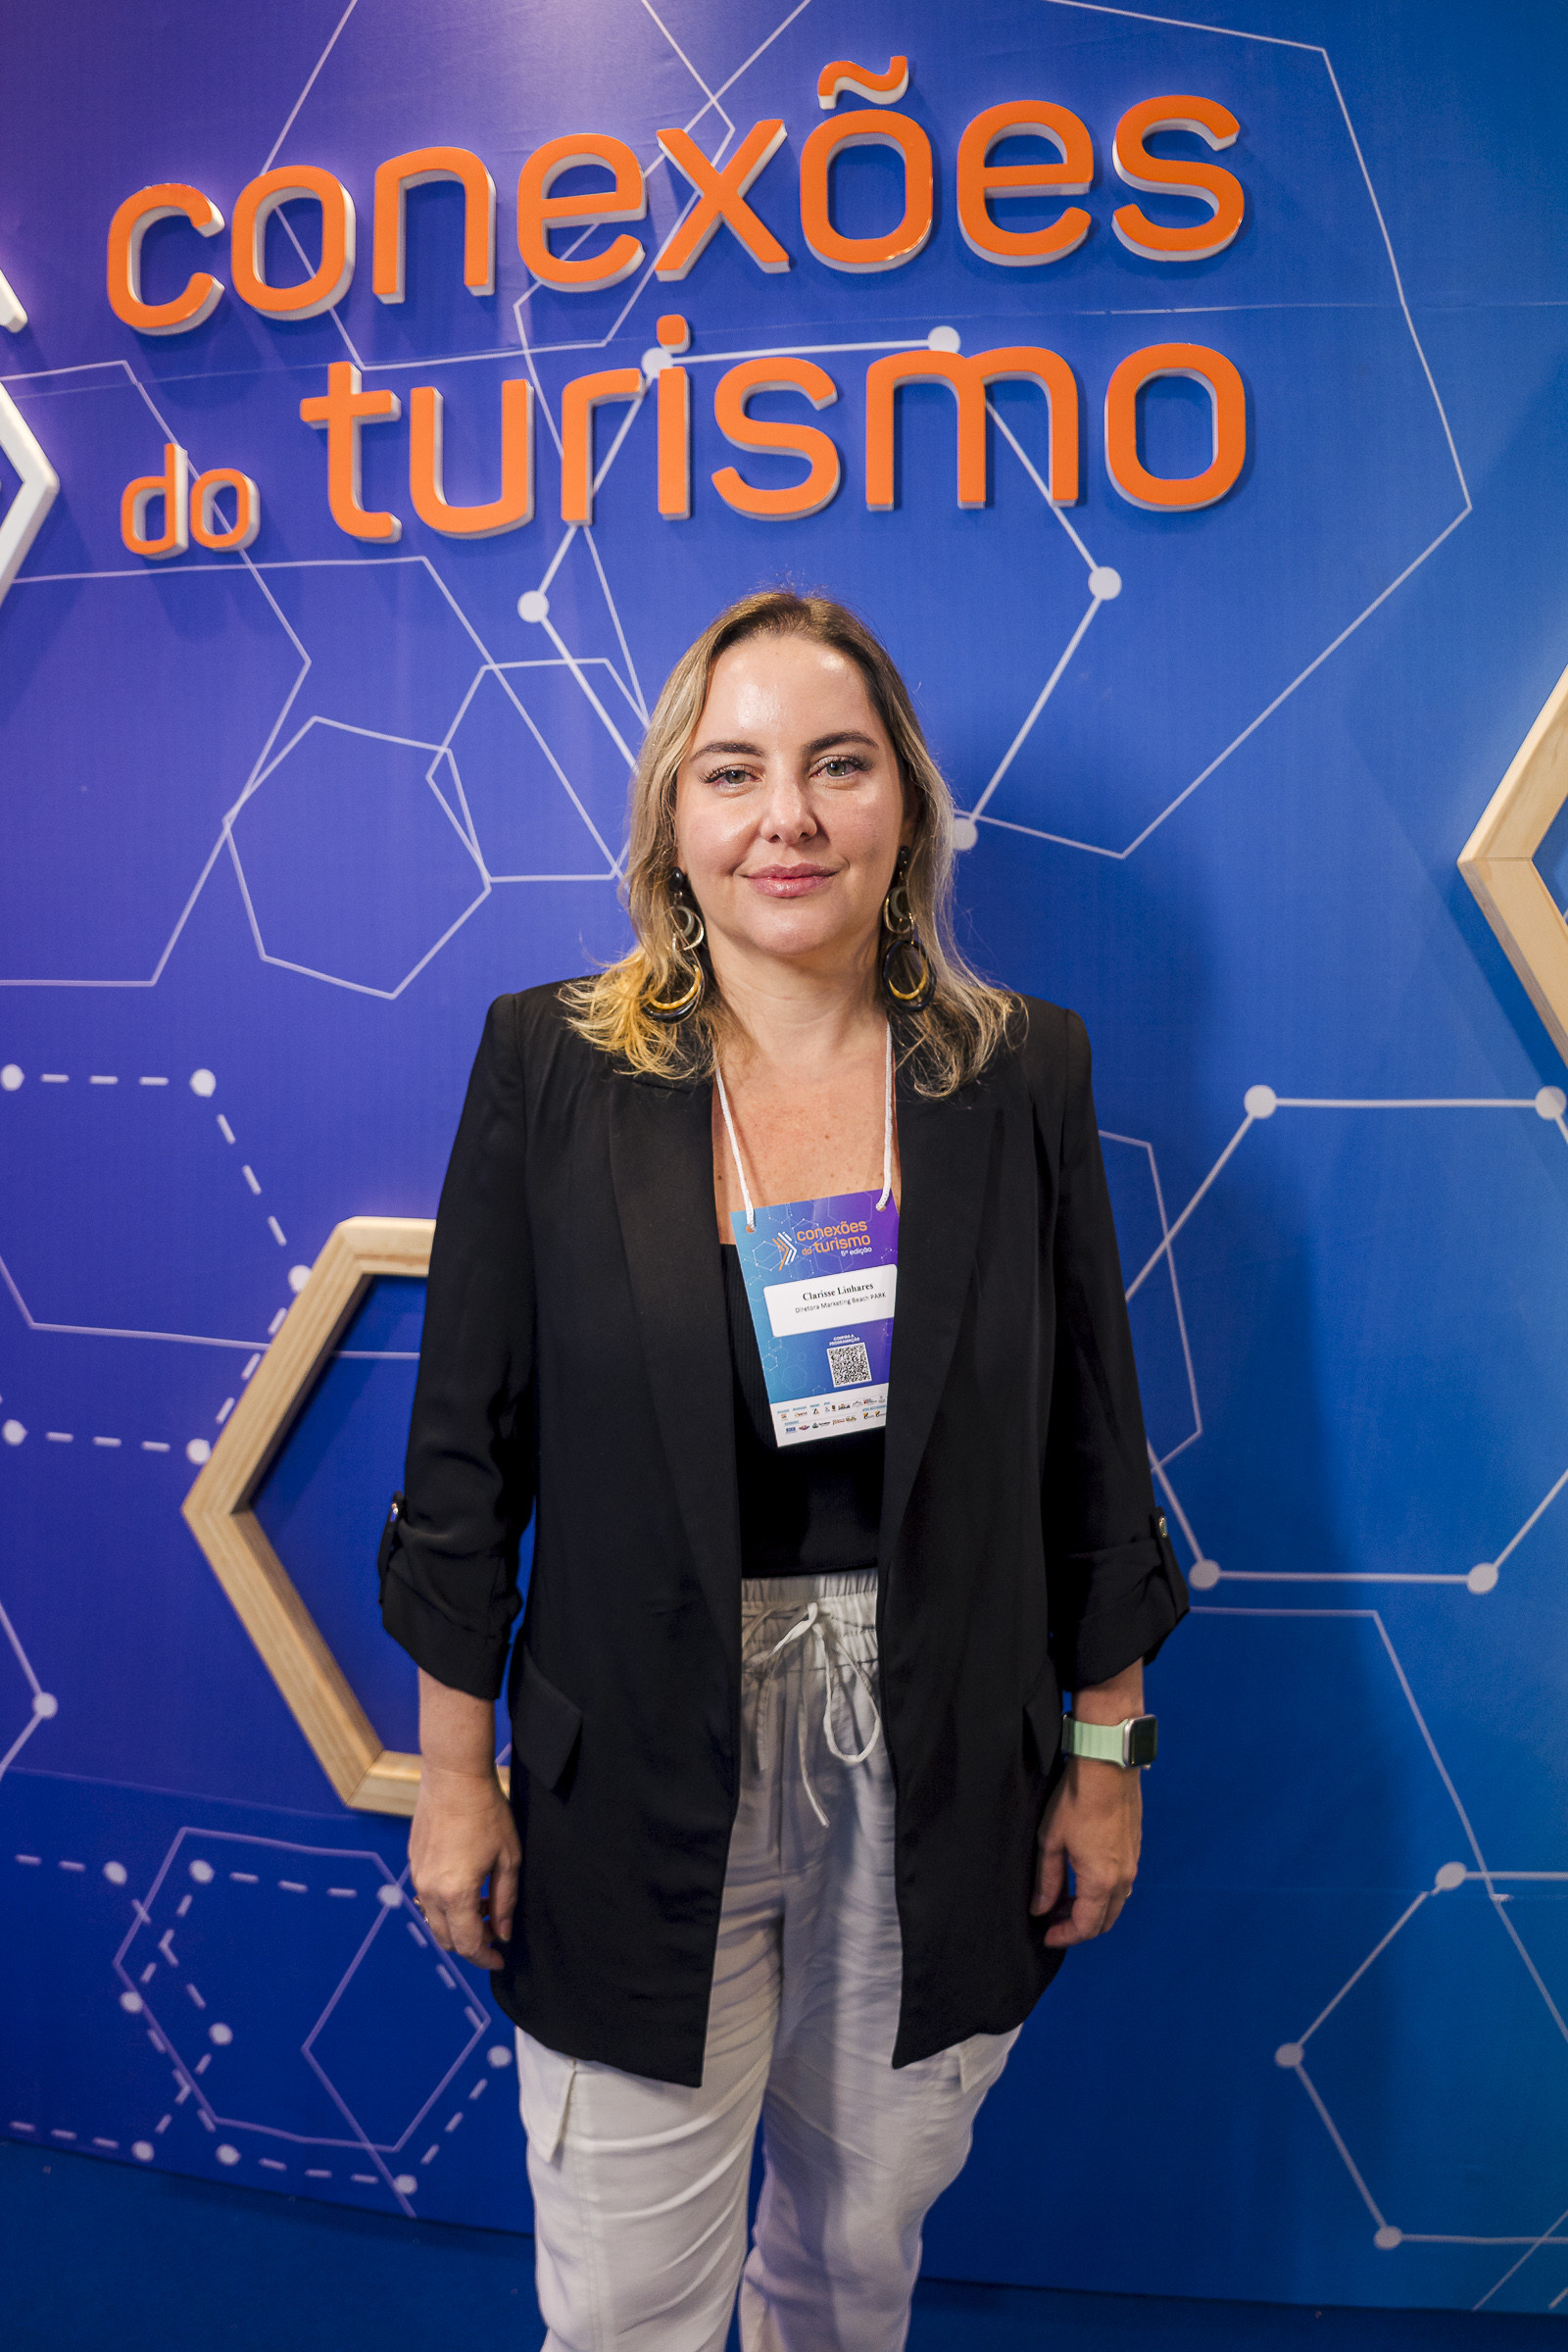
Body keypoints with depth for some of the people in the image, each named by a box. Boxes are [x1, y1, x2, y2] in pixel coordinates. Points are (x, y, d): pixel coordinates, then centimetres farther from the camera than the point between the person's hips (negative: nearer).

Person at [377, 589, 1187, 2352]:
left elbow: (1090, 1438, 2)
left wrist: (1108, 1754, 4)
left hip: (946, 1776, 2)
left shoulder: (1021, 1070, -3)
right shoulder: (551, 1065, -7)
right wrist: (453, 1773, -1)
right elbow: (467, 1444, -3)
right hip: (645, 1780, -1)